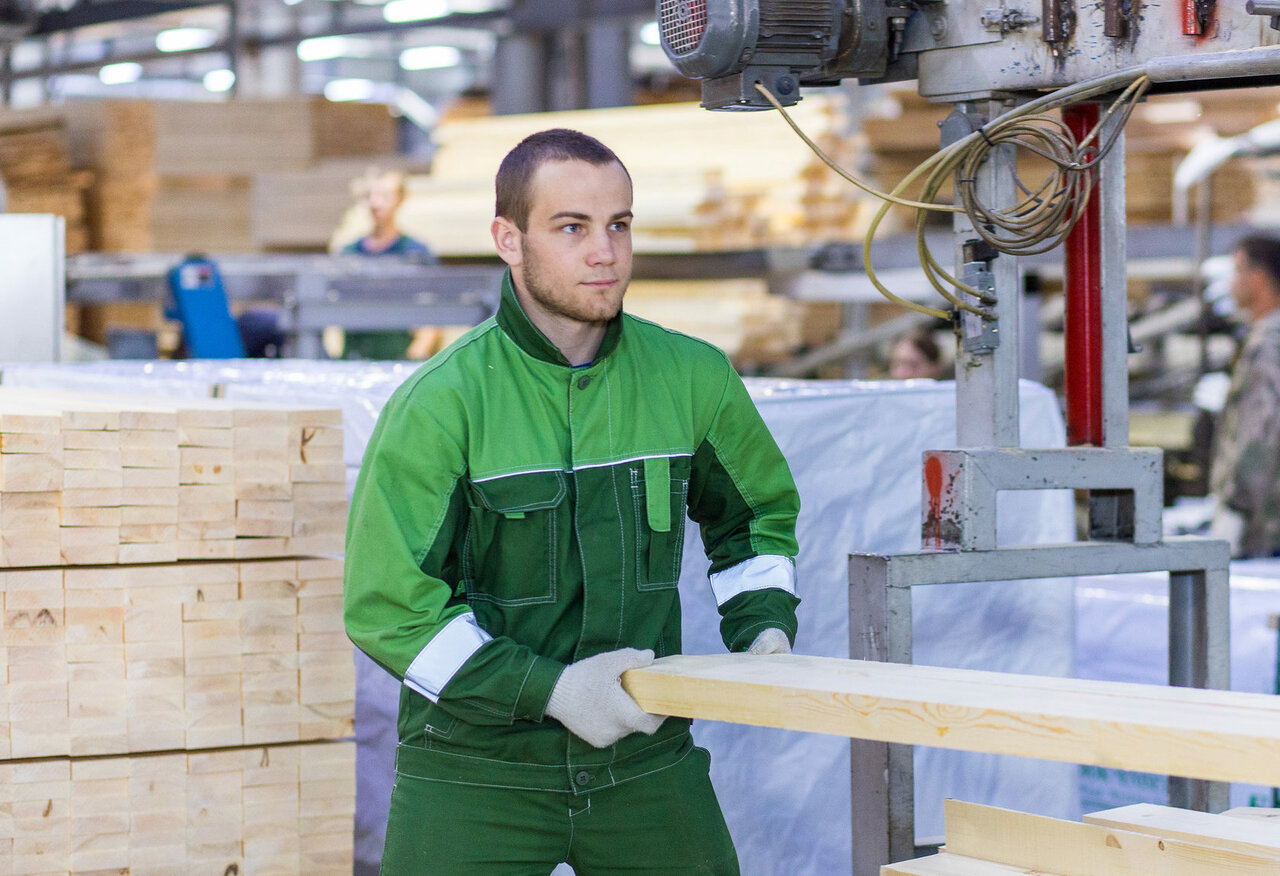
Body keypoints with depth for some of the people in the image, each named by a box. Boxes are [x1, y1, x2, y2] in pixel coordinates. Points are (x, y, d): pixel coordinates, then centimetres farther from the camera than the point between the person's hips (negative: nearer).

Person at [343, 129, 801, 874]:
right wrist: (550, 688, -18)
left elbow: (757, 512, 21)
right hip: (478, 771, -3)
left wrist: (764, 627, 4)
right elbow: (389, 608, -13)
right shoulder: (441, 406, -12)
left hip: (647, 762, 3)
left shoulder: (693, 378, 1)